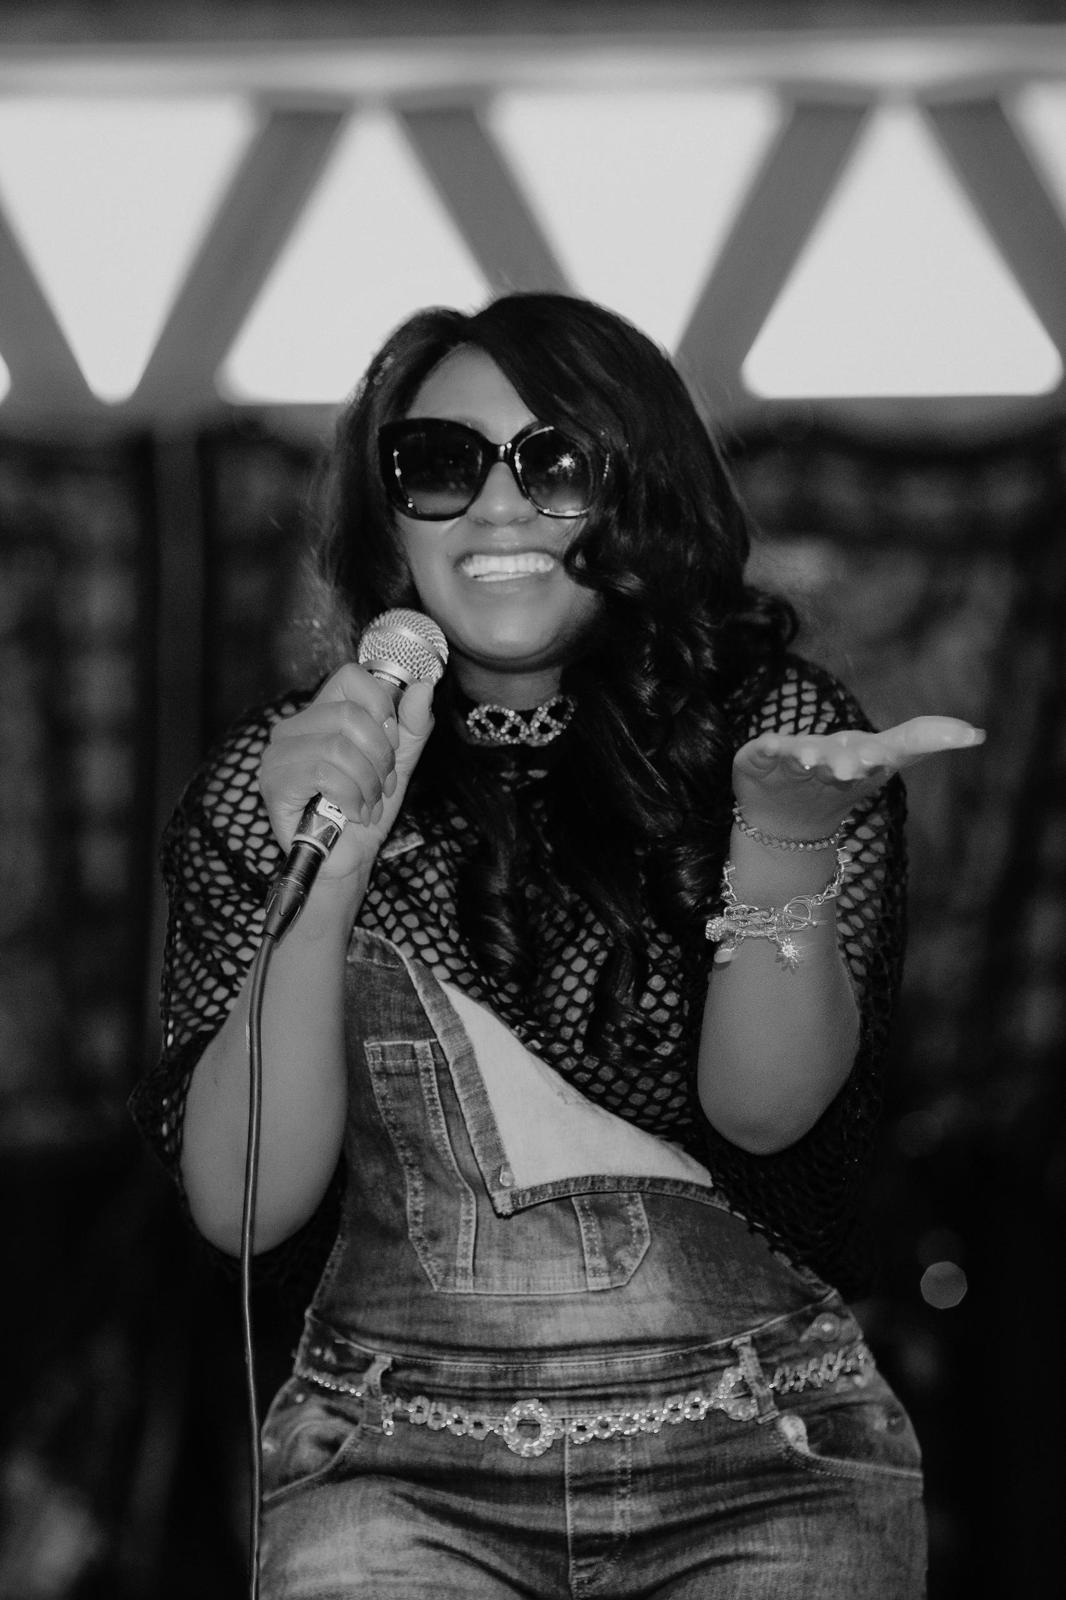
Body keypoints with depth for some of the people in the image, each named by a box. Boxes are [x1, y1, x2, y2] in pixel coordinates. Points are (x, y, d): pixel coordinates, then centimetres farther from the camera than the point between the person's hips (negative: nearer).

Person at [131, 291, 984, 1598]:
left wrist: (781, 846, -25)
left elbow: (764, 1107, -8)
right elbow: (241, 1206, -3)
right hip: (401, 1466, 0)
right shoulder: (282, 777, 5)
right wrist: (324, 886, -17)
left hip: (762, 1451, 0)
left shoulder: (773, 725, 5)